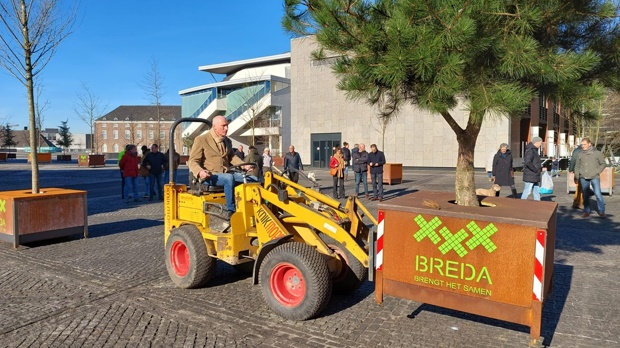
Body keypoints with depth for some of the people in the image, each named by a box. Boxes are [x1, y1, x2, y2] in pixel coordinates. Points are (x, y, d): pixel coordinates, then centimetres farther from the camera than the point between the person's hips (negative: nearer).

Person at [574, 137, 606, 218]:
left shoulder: (597, 153, 1)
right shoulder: (580, 154, 10)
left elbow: (603, 164, 4)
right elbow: (577, 166, 18)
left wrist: (597, 172, -8)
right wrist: (576, 175, 8)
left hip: (594, 177, -3)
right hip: (583, 178, 3)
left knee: (598, 194, -8)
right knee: (585, 195, 8)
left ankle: (601, 211, 4)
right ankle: (586, 211, 16)